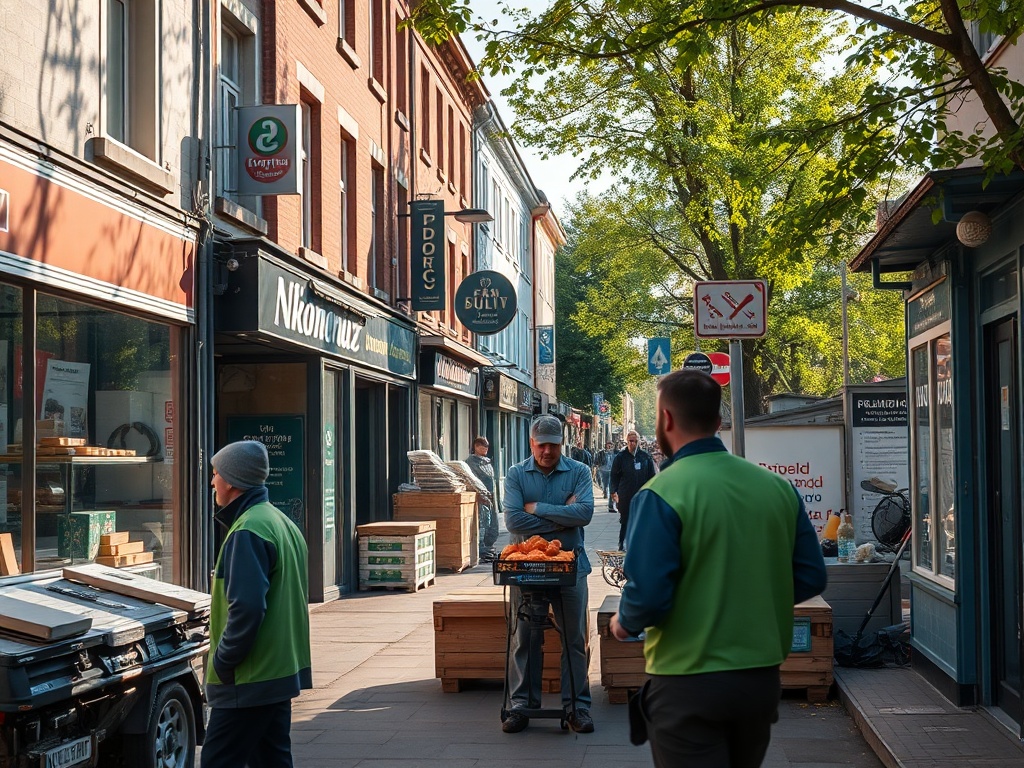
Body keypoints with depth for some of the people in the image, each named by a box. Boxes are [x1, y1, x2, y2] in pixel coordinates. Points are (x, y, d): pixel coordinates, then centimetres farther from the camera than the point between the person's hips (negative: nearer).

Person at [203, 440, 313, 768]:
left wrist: (222, 662, -14)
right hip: (280, 671, 10)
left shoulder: (248, 531, -17)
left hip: (250, 679, -10)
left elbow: (246, 608, -25)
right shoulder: (281, 522, 13)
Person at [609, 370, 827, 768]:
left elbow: (648, 594, -20)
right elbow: (810, 578, 5)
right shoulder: (778, 487, 0)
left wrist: (625, 623, 1)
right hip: (762, 678, 6)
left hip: (689, 685, -6)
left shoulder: (662, 494, -16)